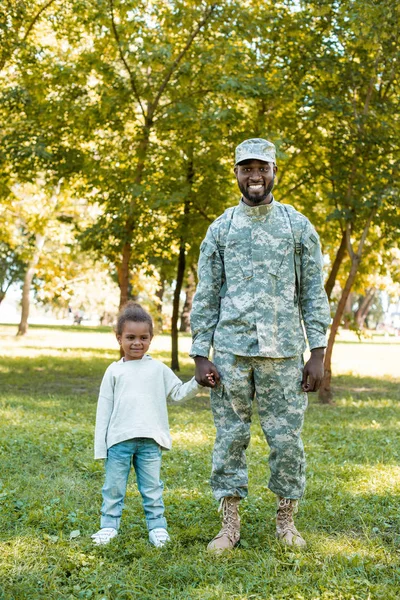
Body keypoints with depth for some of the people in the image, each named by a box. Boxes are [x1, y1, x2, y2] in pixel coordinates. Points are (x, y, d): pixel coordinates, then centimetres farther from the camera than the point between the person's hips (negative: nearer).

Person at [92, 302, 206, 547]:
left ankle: (157, 527, 16)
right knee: (114, 487, 7)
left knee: (152, 487, 8)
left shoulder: (158, 369, 8)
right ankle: (109, 525, 18)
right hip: (119, 440, 0)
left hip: (150, 440, 0)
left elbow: (179, 393, 10)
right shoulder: (114, 371, 5)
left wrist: (198, 382, -8)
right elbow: (104, 408, 5)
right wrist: (100, 445, 2)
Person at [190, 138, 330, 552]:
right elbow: (205, 297, 7)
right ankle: (230, 525, 15)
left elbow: (313, 293, 5)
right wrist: (200, 356, -1)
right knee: (230, 438, 4)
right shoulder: (220, 229, 7)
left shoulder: (298, 226, 6)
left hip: (283, 352, 0)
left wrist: (317, 353, -2)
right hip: (231, 351, 1)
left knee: (287, 439, 3)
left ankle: (286, 521, 20)